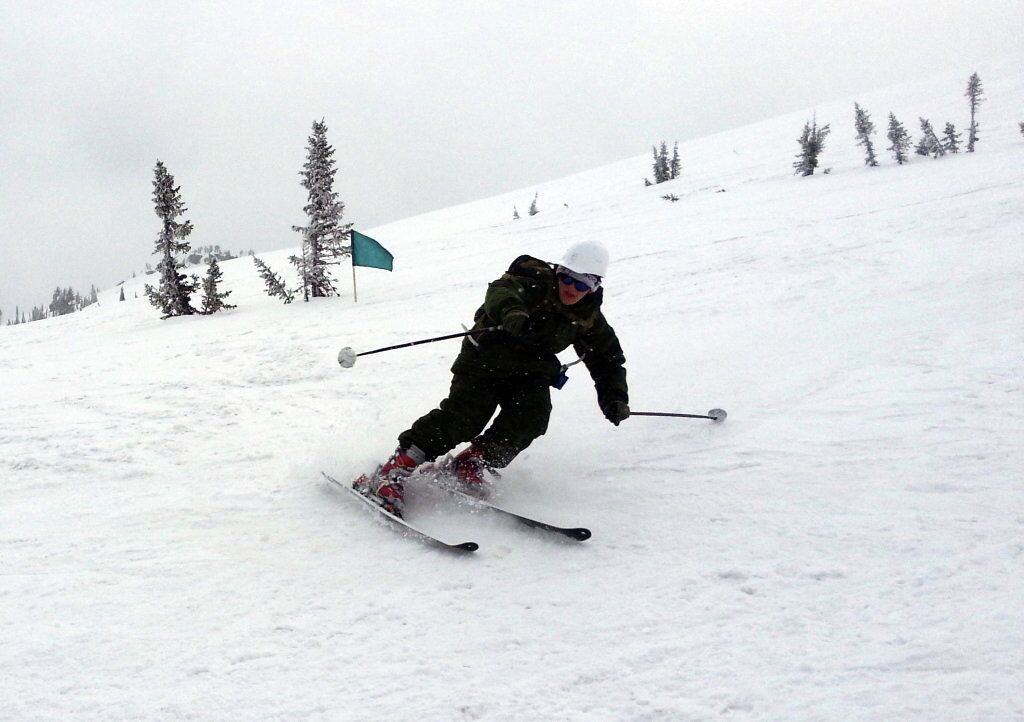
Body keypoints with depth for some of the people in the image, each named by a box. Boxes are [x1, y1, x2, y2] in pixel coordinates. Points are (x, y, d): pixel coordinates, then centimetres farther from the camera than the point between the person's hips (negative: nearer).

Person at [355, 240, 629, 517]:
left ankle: (473, 463, -10)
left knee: (533, 415, -24)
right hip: (486, 358, -5)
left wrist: (614, 399, -5)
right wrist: (512, 312, -62)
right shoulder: (534, 284, -17)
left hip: (530, 371, 5)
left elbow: (607, 360, 11)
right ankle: (394, 470, -21)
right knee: (465, 414, -21)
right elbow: (501, 291, -38)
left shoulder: (590, 320, -1)